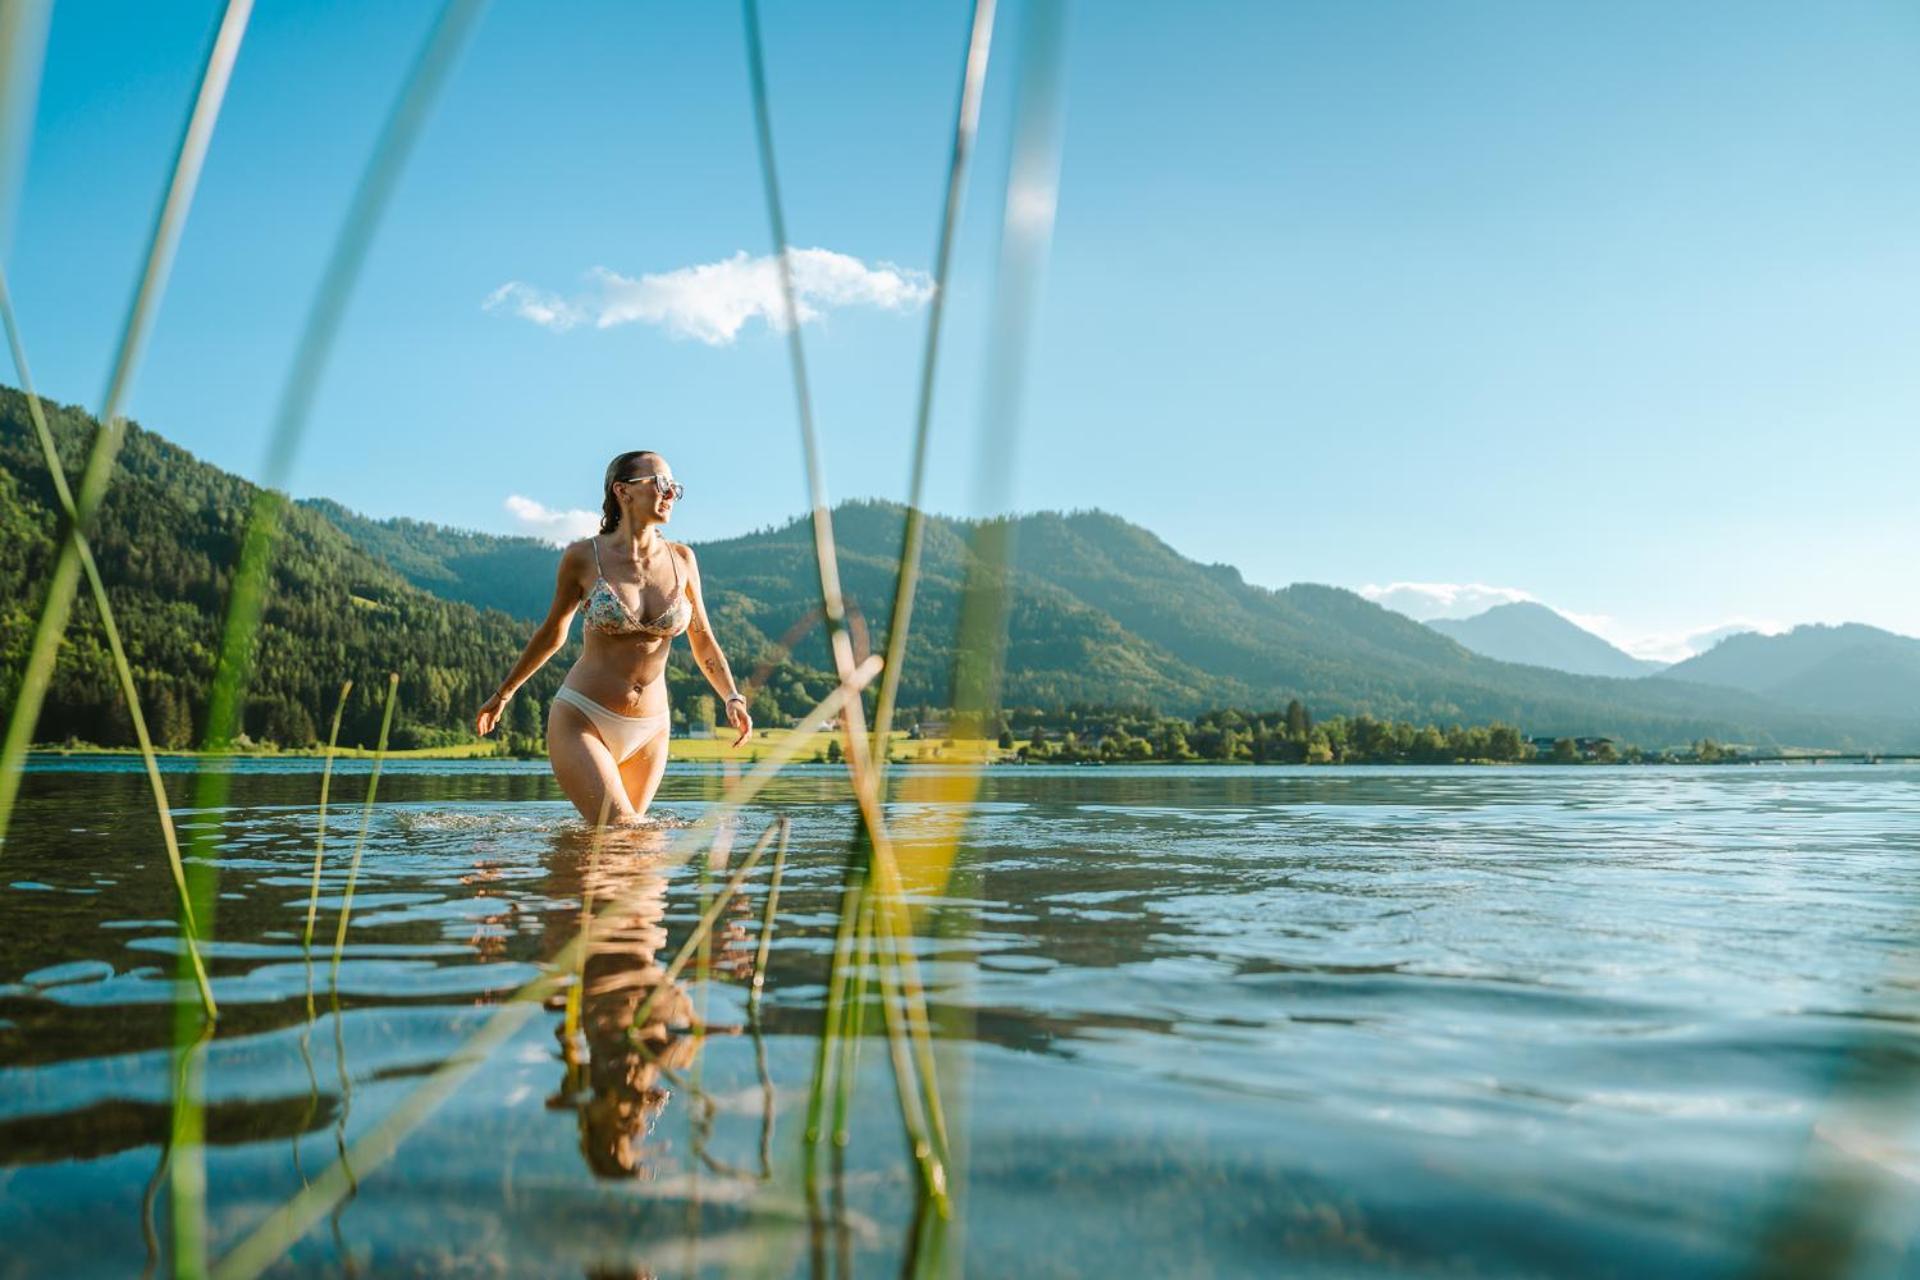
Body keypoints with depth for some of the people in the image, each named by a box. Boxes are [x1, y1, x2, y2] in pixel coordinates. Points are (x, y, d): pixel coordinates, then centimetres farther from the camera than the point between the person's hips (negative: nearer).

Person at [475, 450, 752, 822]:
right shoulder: (583, 557, -5)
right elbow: (552, 633, 9)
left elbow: (703, 642, 9)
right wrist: (503, 694, 19)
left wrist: (733, 699, -7)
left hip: (650, 731, 4)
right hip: (581, 720, -4)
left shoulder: (681, 559, 2)